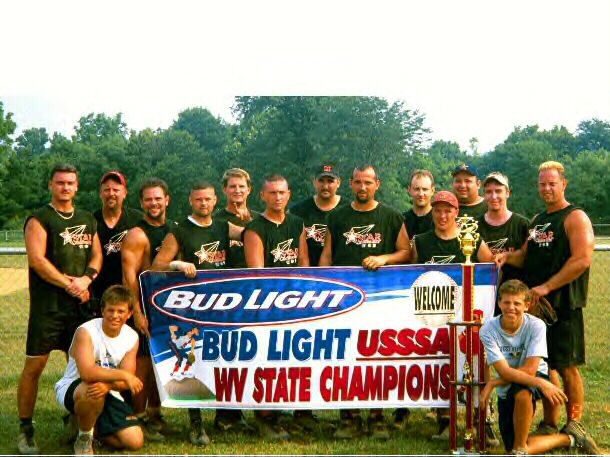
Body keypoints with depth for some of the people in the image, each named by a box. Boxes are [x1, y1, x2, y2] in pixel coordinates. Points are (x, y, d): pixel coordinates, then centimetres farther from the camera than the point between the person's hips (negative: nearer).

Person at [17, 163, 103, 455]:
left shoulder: (87, 220, 17)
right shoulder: (39, 219, 0)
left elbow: (97, 255, 13)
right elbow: (37, 259, -10)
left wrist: (85, 279, -6)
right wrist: (70, 284, -13)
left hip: (80, 303, 5)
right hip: (47, 304, -5)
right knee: (34, 366, -5)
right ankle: (25, 430, 4)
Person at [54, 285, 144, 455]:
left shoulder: (132, 337, -3)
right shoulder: (86, 332, -19)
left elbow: (126, 382, -10)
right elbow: (86, 372, -35)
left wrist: (107, 385, -32)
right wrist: (123, 374, -35)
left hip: (108, 396, 5)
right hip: (71, 389, -5)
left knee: (135, 442, -9)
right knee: (92, 391, -41)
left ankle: (90, 426, 18)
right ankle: (83, 437, -9)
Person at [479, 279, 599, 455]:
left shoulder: (536, 325, -20)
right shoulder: (488, 330, -18)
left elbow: (530, 370, -24)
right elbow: (504, 372, -26)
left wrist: (492, 383, -25)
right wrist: (540, 383, -38)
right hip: (507, 393, 3)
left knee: (521, 391, -40)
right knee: (511, 449, -6)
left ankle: (520, 448, -18)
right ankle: (569, 438, 10)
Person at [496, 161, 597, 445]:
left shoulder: (575, 217, -6)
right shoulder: (537, 221, 17)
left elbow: (582, 259, -17)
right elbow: (527, 257, 22)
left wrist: (547, 287, -19)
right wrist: (508, 257, -1)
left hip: (564, 305, -7)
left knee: (566, 367, -3)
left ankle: (574, 427, 7)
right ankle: (549, 425, 20)